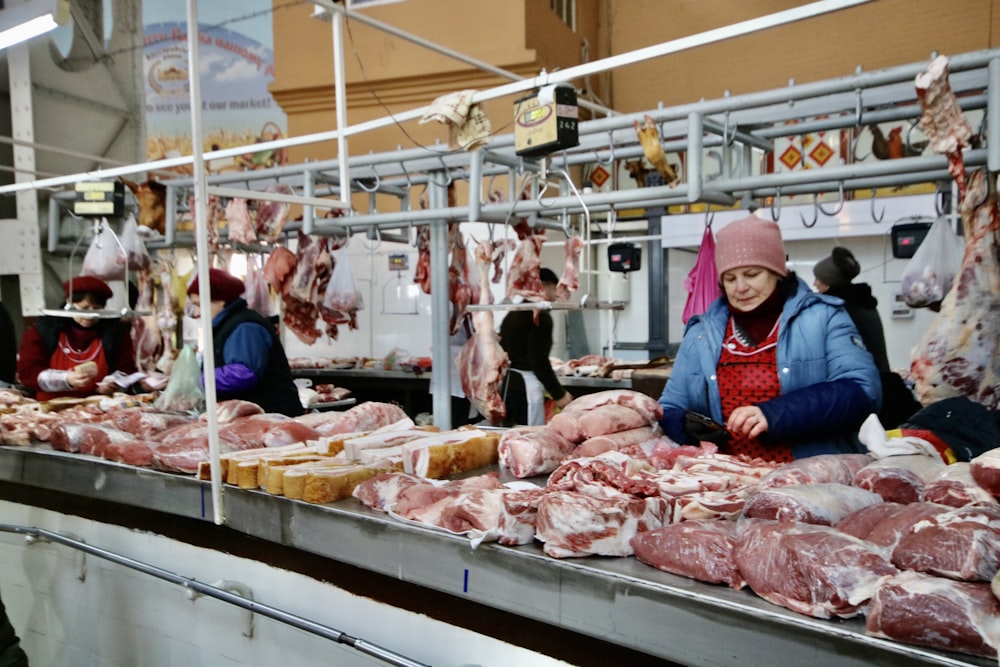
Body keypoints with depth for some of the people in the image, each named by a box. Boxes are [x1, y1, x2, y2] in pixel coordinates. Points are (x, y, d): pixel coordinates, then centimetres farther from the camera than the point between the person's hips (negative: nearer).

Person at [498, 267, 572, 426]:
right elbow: (539, 360, -17)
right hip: (525, 385, -9)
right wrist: (559, 394, -11)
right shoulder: (541, 317, -11)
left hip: (507, 382, 9)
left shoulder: (513, 313, 16)